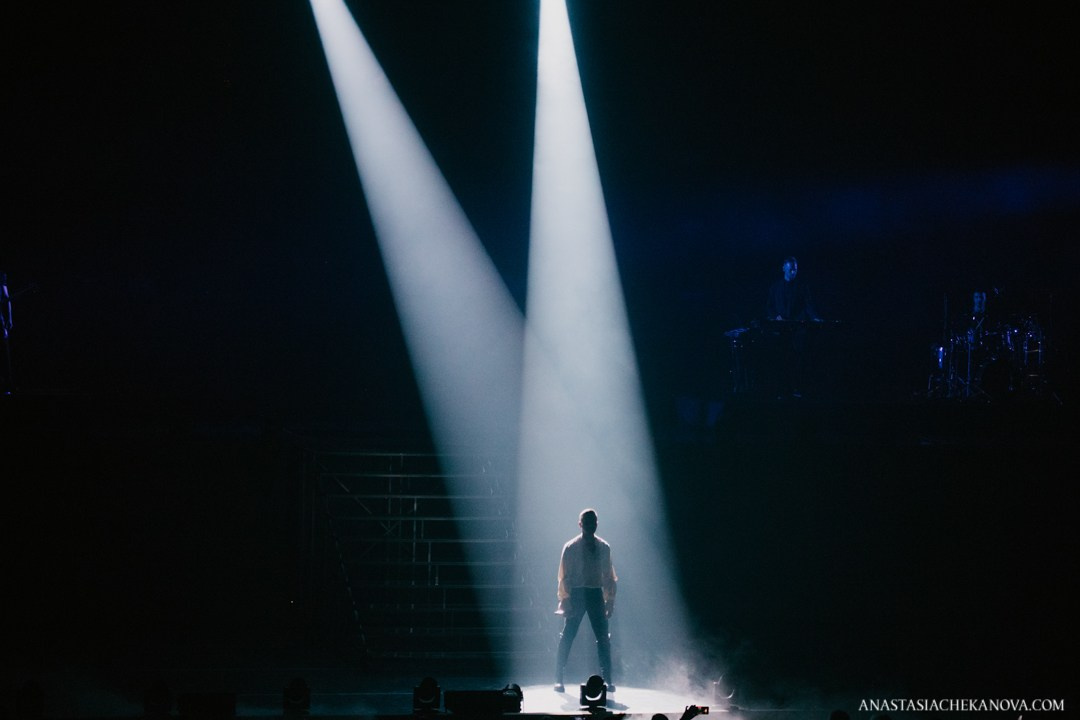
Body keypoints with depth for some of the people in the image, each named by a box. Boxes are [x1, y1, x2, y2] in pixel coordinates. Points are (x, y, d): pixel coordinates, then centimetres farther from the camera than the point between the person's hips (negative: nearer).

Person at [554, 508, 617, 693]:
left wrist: (610, 600, 7)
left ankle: (607, 679, 6)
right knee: (567, 637, -4)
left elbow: (609, 575, 11)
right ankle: (559, 679, 1)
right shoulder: (571, 547, -1)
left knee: (603, 638, 0)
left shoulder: (604, 547, 7)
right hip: (576, 594, -3)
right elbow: (564, 576, 0)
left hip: (596, 594, 3)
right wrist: (565, 600, -6)